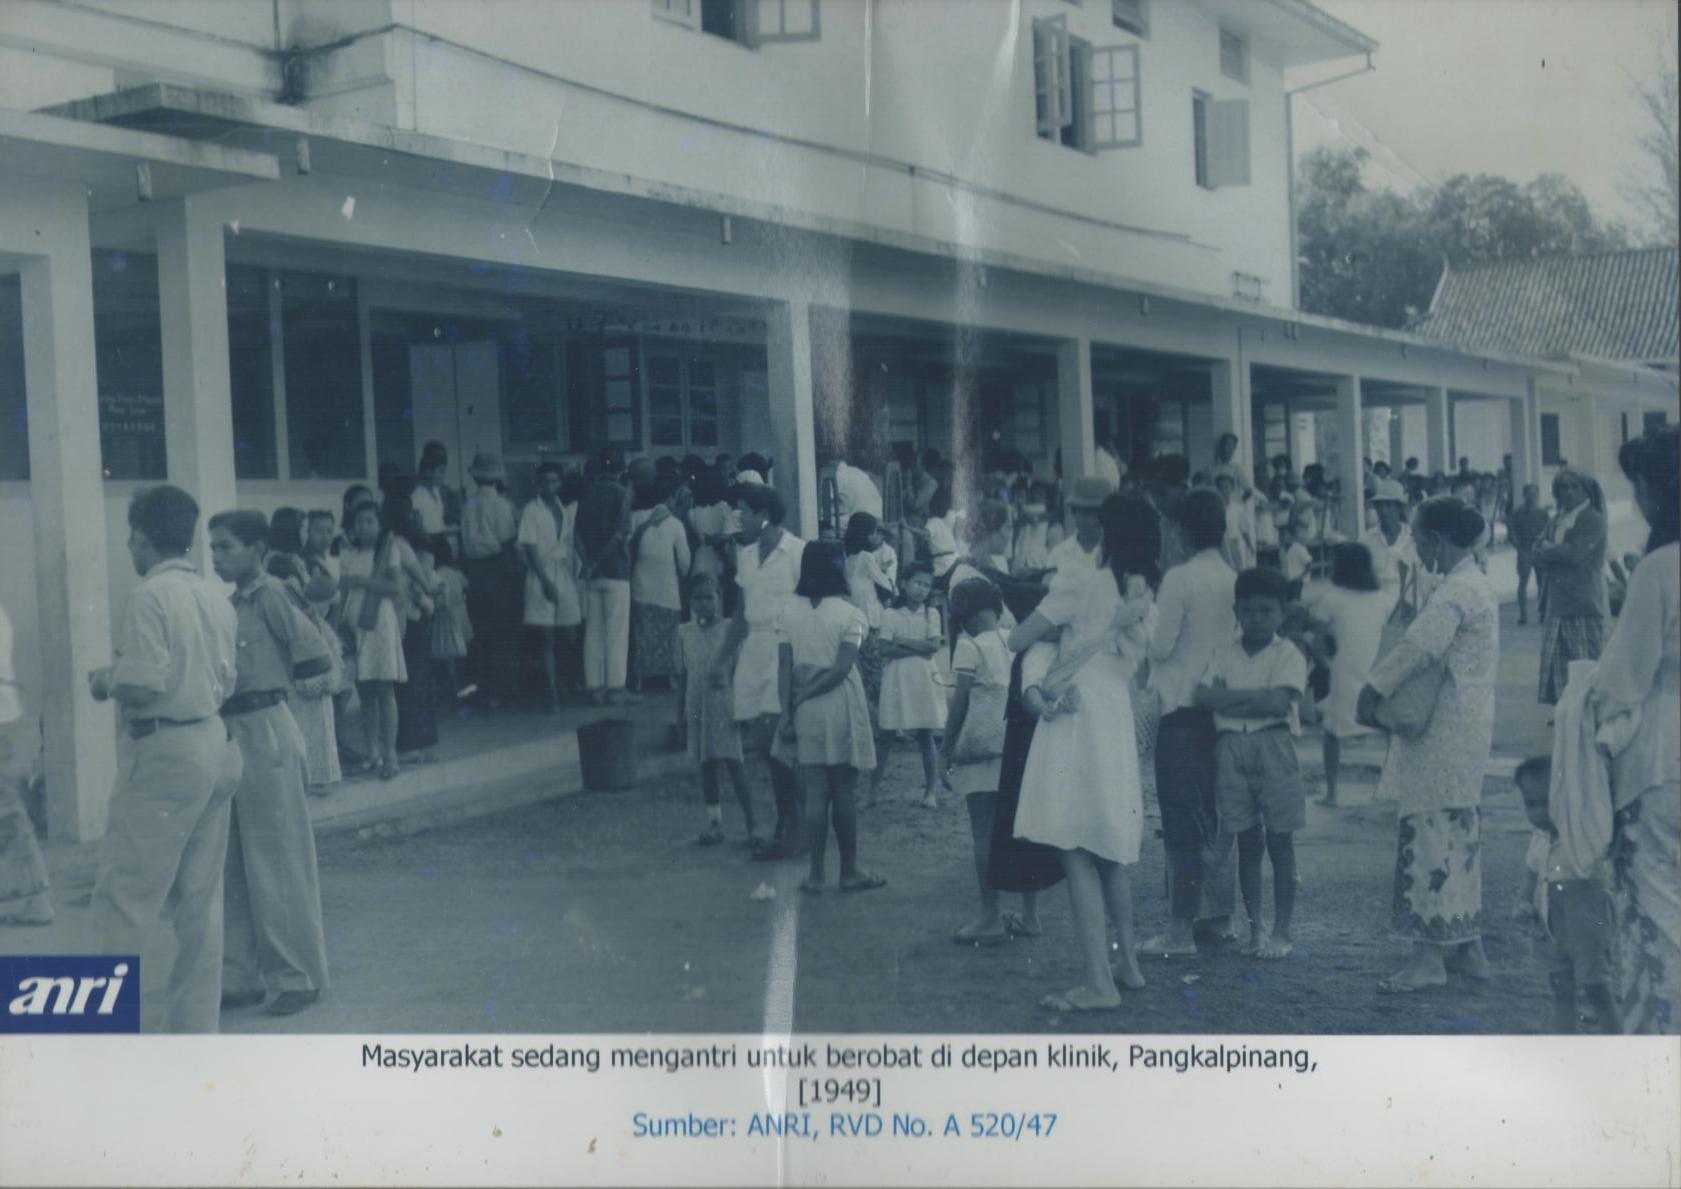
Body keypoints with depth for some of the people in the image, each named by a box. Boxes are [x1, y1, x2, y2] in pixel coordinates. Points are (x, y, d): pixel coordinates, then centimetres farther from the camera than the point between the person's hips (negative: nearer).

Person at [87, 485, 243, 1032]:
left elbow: (142, 687, -21)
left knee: (124, 896, -3)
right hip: (214, 746, 8)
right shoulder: (217, 597, 11)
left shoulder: (150, 596, -13)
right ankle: (196, 1020, 18)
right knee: (199, 899, 12)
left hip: (163, 754, -8)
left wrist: (103, 681, 0)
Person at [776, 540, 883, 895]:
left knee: (815, 793, 7)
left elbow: (784, 667, -3)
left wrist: (787, 711, -3)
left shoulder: (788, 610, 1)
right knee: (843, 793, 8)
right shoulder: (849, 614, -7)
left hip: (805, 712, 2)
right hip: (841, 709, -2)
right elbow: (842, 668, -14)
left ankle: (815, 874, 8)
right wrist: (805, 695, -7)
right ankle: (849, 872, 16)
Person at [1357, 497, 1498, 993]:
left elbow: (1416, 649, -25)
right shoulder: (1475, 585, 16)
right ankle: (1468, 947, 25)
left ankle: (1430, 956, -3)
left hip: (1444, 733, -11)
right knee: (1459, 835, 16)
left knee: (1432, 835, -7)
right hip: (1466, 728, 11)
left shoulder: (1455, 592, -17)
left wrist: (1370, 693, -16)